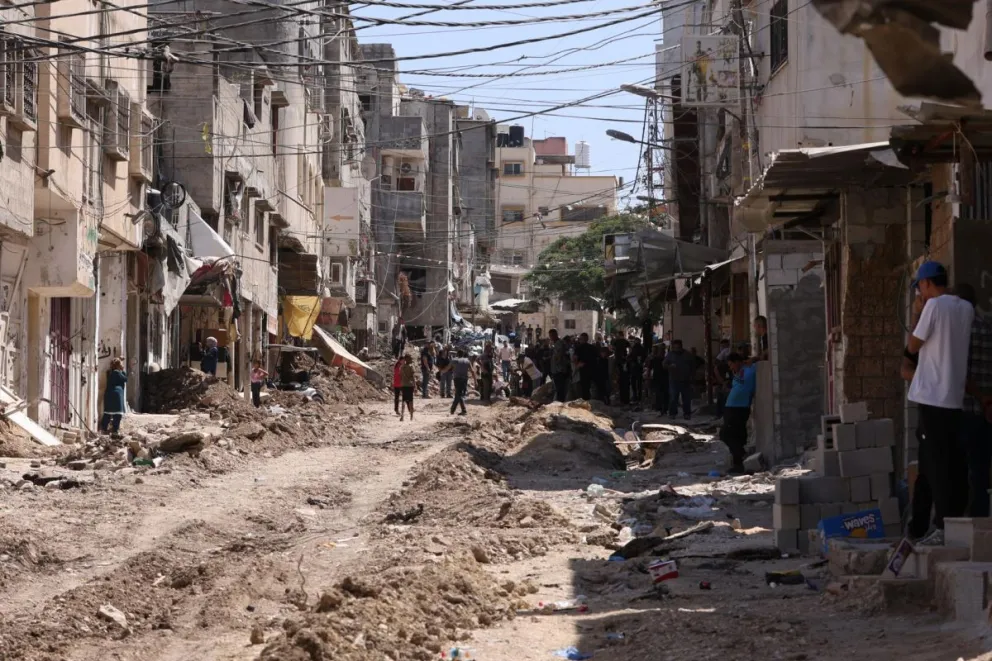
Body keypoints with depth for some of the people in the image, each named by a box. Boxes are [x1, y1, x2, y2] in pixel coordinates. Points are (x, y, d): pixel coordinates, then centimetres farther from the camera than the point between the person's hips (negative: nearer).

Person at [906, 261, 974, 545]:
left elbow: (913, 346, -4)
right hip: (956, 397, 7)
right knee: (955, 462, 9)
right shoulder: (966, 308, 12)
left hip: (933, 396, -7)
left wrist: (918, 314, 6)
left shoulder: (934, 306, -11)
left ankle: (943, 527, -8)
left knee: (937, 463, -6)